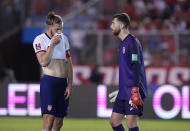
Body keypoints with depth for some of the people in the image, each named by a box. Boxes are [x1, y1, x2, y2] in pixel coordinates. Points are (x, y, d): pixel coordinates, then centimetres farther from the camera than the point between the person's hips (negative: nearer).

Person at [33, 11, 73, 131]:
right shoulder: (40, 40, -4)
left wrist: (70, 84, 8)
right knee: (49, 118, -16)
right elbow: (43, 62, -16)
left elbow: (69, 63, 15)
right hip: (49, 82, -6)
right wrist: (52, 44, -17)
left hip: (63, 83, 6)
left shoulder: (64, 39, 14)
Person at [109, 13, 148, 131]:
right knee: (114, 121, 8)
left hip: (132, 94, -10)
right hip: (124, 93, 10)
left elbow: (136, 67, -19)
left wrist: (134, 91, -25)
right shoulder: (123, 44, 19)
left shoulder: (132, 42, -11)